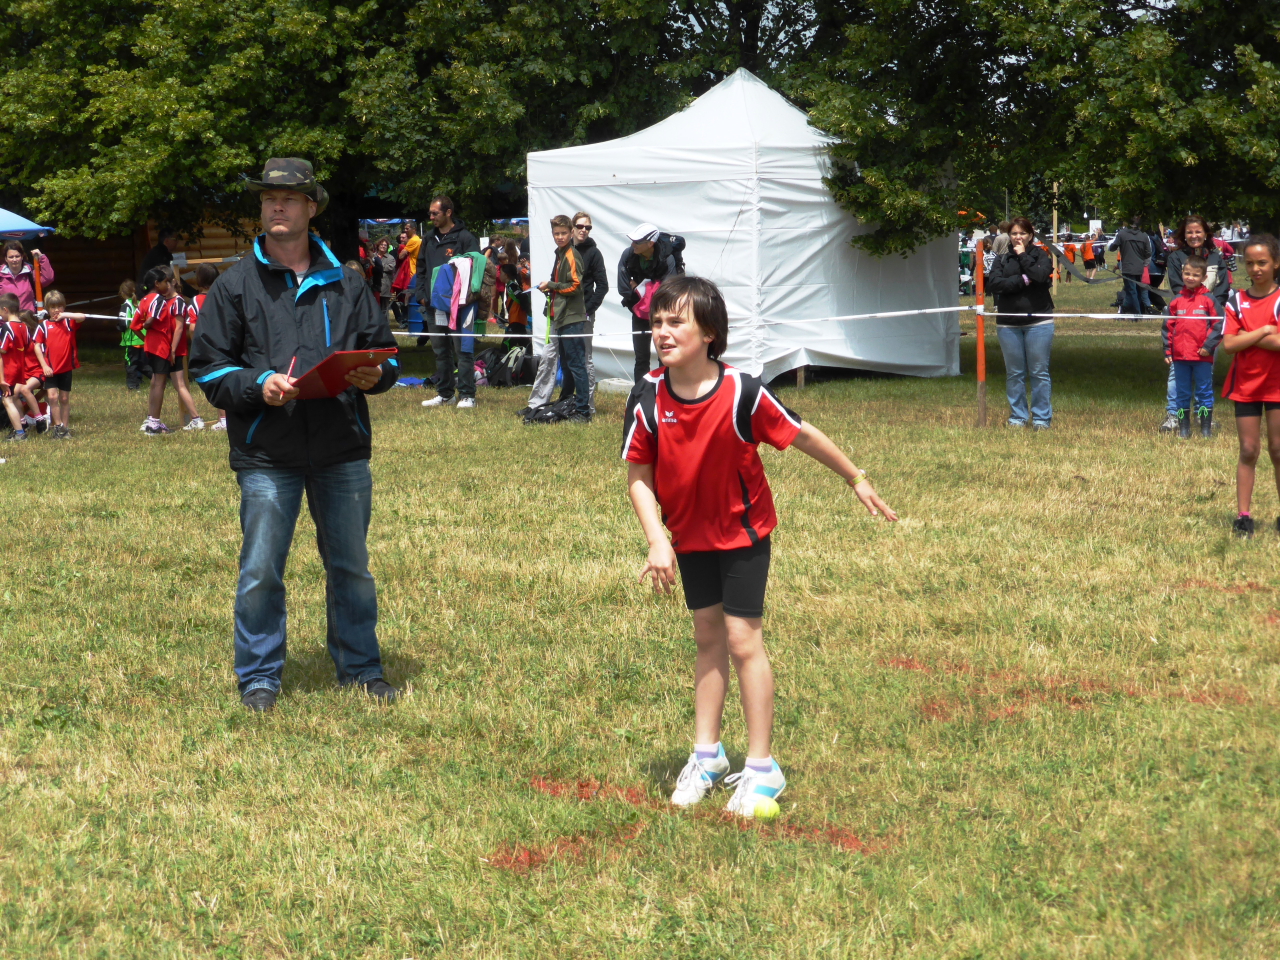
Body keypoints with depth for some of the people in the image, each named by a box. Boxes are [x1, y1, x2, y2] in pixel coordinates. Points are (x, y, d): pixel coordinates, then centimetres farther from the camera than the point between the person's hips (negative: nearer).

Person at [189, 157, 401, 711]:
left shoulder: (345, 285, 11)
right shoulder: (235, 285, 4)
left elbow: (385, 351, 16)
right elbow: (207, 367, 2)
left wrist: (375, 375, -8)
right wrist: (258, 385, -15)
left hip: (342, 453, 2)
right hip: (266, 454, -2)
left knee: (351, 567, 11)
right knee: (260, 571, 0)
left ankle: (360, 669, 23)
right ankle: (258, 678, 11)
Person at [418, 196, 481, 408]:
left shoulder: (465, 238, -5)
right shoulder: (429, 240, 15)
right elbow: (421, 269, 20)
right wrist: (422, 295, 7)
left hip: (459, 305, -6)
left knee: (463, 350, -6)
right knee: (441, 351, 12)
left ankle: (466, 395, -4)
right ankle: (445, 393, 19)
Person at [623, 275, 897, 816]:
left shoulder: (741, 393, -24)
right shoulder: (647, 399, -16)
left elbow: (802, 435, -11)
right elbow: (639, 477, -9)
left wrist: (856, 479, -1)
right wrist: (656, 542, -20)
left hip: (743, 532, -4)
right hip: (689, 536, 4)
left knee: (743, 639, -5)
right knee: (708, 638, 15)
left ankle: (762, 768, 5)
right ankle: (707, 754, 26)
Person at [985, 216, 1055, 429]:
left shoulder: (1040, 255, 6)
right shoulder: (1002, 259, 11)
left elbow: (1041, 276, -15)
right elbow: (993, 283, -7)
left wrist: (1023, 256, -8)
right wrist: (1023, 280, -13)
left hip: (1038, 322, -2)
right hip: (1008, 323, 2)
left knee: (1039, 372, -1)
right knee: (1014, 373, 6)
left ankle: (1042, 417, 5)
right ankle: (1017, 417, 14)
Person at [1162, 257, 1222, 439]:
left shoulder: (1208, 300, -2)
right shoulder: (1176, 301, 7)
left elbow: (1218, 325, -4)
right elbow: (1167, 327, 10)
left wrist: (1208, 346, -11)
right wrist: (1167, 351, 4)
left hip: (1203, 356, -3)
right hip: (1180, 357, 3)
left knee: (1204, 392, 2)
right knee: (1182, 394, 9)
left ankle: (1206, 428, 7)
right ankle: (1183, 428, 16)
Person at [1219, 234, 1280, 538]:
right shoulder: (1236, 301, 1)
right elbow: (1228, 344, -10)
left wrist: (1247, 337, -14)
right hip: (1245, 385, 2)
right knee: (1248, 450, 3)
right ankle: (1243, 515, 5)